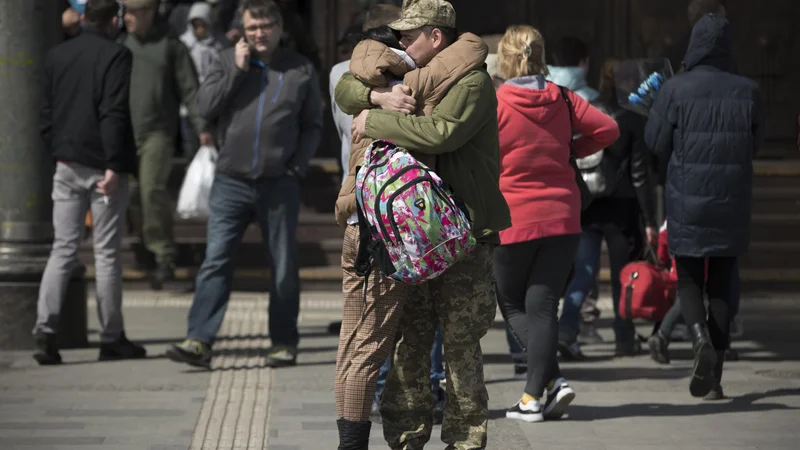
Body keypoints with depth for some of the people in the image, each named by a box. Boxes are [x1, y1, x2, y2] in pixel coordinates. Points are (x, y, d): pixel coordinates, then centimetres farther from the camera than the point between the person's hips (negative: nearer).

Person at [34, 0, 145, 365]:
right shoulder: (115, 56, -9)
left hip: (67, 166, 5)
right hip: (102, 166, -5)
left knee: (63, 248, 7)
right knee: (107, 252, 2)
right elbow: (114, 114, -16)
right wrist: (114, 165, -18)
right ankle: (112, 339, 8)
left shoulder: (56, 56, 10)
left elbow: (47, 112, 13)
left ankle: (45, 331, -6)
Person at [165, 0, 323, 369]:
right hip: (231, 182, 0)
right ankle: (199, 341, -11)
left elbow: (312, 127, 10)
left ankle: (284, 343, 17)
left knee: (284, 267, 6)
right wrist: (237, 70, -8)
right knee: (215, 261, -8)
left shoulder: (300, 69, 7)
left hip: (280, 185, 0)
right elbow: (205, 107, -3)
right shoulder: (227, 62, 8)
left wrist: (298, 165, -3)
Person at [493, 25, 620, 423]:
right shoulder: (562, 99, 2)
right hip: (563, 218, 4)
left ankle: (552, 380, -7)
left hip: (513, 220, -4)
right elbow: (607, 129, 3)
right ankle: (533, 396, 1)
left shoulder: (493, 103, -10)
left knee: (513, 306, 10)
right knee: (542, 306, 6)